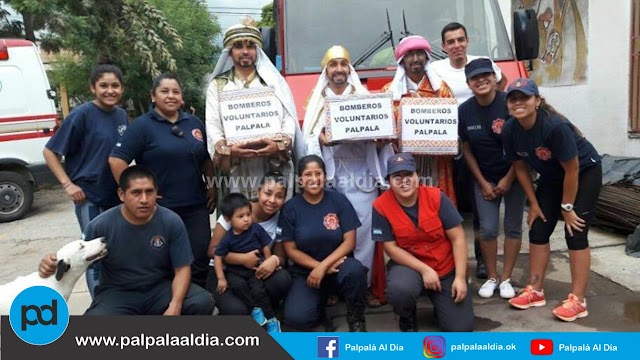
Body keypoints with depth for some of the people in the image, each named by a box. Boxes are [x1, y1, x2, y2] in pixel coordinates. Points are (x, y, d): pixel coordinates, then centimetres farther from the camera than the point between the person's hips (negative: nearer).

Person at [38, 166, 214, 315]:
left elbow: (182, 269, -9)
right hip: (118, 292, 0)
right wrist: (53, 264, -23)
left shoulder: (171, 222, -12)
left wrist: (175, 306, -26)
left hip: (160, 289, 1)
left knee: (203, 302, -26)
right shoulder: (102, 225, -12)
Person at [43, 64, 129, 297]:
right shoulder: (82, 114, -11)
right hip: (90, 197, -6)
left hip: (119, 196, 6)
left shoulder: (122, 115, 5)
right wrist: (68, 184, -14)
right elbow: (50, 151, -8)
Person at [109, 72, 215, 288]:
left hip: (195, 206, 4)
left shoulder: (194, 123, 10)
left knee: (200, 259, 7)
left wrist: (212, 186, 11)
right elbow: (116, 160, -11)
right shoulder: (143, 125, -5)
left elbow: (207, 158, 20)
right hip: (160, 208, -4)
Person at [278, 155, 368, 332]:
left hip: (337, 265, 0)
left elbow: (350, 241, -7)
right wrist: (318, 266, -16)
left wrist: (324, 266, -20)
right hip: (306, 271, 0)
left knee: (354, 270, -35)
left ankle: (356, 319, -6)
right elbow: (291, 249, -3)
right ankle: (321, 300, 11)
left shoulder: (339, 200, -4)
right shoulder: (290, 208, -3)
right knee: (296, 318, -25)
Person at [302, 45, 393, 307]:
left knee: (364, 228, -5)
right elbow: (307, 137, 8)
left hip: (360, 173, 0)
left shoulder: (364, 97, 12)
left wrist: (381, 140, -12)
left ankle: (363, 284, 6)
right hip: (329, 174, 1)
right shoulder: (317, 100, 13)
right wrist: (319, 138, -14)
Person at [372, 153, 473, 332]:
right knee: (399, 290, -36)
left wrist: (460, 277, -15)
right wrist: (424, 269, -20)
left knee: (461, 328, -6)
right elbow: (391, 248, -12)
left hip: (446, 268, 1)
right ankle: (408, 319, 1)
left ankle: (438, 301, 29)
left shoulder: (436, 197, -14)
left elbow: (458, 238, -11)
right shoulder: (381, 206, -16)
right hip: (409, 265, -1)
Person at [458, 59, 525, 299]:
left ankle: (506, 279, 17)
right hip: (484, 178, 2)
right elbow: (467, 150, 0)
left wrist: (508, 179, -11)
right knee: (487, 229, 1)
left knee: (512, 227, 5)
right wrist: (483, 183, -3)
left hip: (513, 175, -2)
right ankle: (492, 278, 17)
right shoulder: (464, 111, -8)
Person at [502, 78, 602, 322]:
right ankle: (535, 291, 14)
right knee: (538, 231, 3)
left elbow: (572, 170, -26)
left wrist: (567, 207, -18)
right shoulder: (510, 131, -17)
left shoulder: (555, 126, -35)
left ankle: (578, 300, -1)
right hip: (551, 177, 6)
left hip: (585, 172, -6)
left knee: (575, 233, -10)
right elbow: (520, 167, -4)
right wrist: (534, 204, -1)